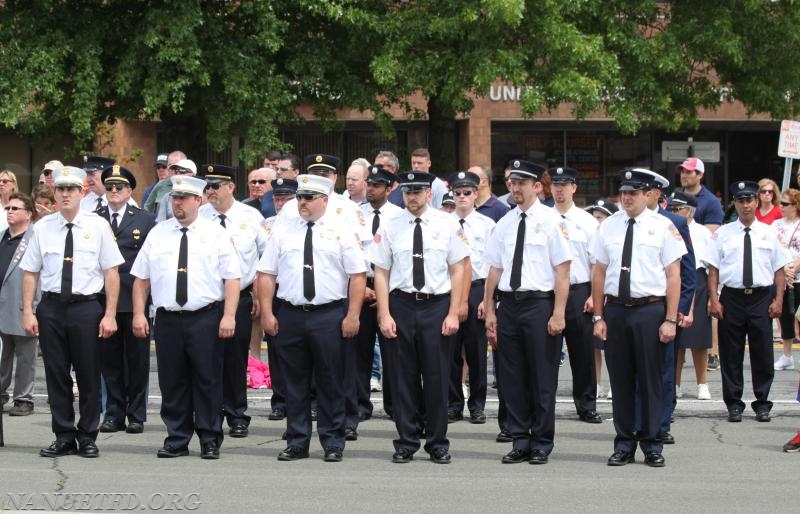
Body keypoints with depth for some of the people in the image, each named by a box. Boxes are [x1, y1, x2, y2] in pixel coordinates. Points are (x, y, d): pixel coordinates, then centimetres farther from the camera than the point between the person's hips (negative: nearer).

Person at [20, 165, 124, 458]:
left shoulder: (98, 226, -1)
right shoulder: (43, 228, 5)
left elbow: (111, 272, -2)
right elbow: (30, 273, 7)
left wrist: (110, 314, -7)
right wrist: (28, 312, -1)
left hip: (87, 306, -2)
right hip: (52, 306, 2)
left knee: (89, 376, 4)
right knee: (56, 375, 6)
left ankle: (87, 437, 15)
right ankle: (63, 437, 15)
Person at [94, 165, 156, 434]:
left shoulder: (144, 220, 4)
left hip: (135, 299, -1)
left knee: (137, 359, 3)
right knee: (109, 359, 5)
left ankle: (136, 415, 10)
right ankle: (114, 413, 13)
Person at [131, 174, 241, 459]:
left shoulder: (216, 234, 2)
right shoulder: (157, 233, 10)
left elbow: (232, 278, -2)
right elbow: (141, 278, 11)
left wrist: (229, 316, -11)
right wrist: (139, 314, 2)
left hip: (206, 318, -2)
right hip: (168, 319, 3)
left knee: (208, 381, 1)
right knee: (172, 382, 5)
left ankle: (210, 441, 9)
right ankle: (176, 441, 13)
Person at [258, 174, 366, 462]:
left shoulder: (341, 232, 1)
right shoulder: (283, 231, 8)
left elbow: (358, 275, -2)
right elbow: (266, 274, 8)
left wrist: (352, 316, -9)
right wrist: (267, 313, 0)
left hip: (329, 316, -2)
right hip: (289, 316, 2)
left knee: (330, 383, 2)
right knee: (295, 383, 7)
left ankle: (333, 444, 10)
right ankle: (297, 443, 13)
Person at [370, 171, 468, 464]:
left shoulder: (447, 225, 1)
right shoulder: (390, 228, 3)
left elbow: (458, 269, 2)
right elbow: (381, 272, 4)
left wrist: (453, 314, -5)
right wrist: (384, 315, -4)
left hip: (437, 305, -1)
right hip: (401, 305, 1)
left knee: (437, 377, 2)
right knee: (403, 378, 5)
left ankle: (438, 444, 13)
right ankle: (406, 442, 14)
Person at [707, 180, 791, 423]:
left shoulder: (768, 233, 7)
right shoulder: (723, 234, 4)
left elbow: (780, 269, 6)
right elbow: (713, 269, 3)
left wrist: (778, 300, -3)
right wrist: (714, 299, -6)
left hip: (762, 297, 0)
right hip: (732, 297, 0)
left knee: (762, 353, 2)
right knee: (731, 355, 4)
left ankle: (762, 403, 13)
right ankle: (734, 404, 12)